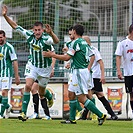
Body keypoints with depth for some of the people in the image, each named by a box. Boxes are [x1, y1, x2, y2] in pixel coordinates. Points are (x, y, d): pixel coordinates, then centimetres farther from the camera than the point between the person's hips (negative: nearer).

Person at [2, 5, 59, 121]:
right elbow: (15, 26, -3)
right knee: (28, 86, -15)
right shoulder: (29, 35, -10)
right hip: (33, 66, 3)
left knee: (41, 93, 6)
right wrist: (5, 16, -11)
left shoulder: (46, 38, -23)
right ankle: (24, 112, -16)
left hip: (45, 68, -3)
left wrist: (51, 33, -64)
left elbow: (56, 41, -45)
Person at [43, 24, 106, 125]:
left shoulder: (75, 42, -12)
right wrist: (88, 68, 16)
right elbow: (92, 56, 18)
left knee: (82, 98, -9)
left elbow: (67, 58, -16)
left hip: (79, 71, -10)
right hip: (85, 71, 10)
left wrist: (52, 55, -7)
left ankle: (101, 115, -12)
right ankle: (72, 119, 17)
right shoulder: (85, 43, 14)